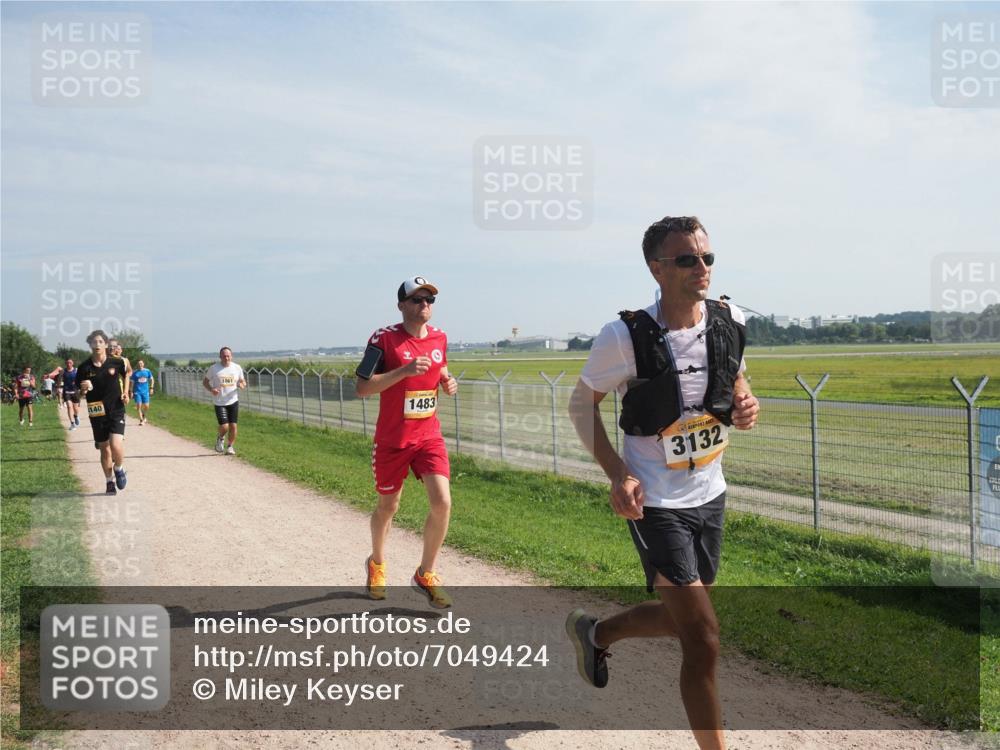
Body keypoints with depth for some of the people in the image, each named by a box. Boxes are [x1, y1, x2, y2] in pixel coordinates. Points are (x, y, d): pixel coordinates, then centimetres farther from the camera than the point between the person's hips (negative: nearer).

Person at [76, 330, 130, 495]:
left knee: (116, 445, -19)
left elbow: (126, 374, 18)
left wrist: (125, 392, 6)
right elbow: (79, 393, 5)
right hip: (97, 414, 1)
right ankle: (110, 482, 27)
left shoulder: (117, 363, -5)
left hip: (116, 411, -1)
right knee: (105, 450, 10)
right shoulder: (84, 368, -4)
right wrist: (83, 389, -18)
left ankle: (119, 469, 12)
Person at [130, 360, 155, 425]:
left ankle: (144, 416, 31)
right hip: (137, 392, -1)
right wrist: (131, 392, 0)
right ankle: (141, 420, -1)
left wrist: (151, 388, 6)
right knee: (138, 406, -8)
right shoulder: (135, 373, 0)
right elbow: (132, 383, 4)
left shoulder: (147, 371, 5)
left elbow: (151, 379, 15)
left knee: (146, 406, 1)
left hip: (145, 391, 1)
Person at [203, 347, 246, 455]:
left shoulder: (237, 368, 2)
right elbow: (205, 381, 6)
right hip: (219, 403, -2)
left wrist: (242, 385, -12)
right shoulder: (214, 368, -4)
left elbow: (243, 382, 13)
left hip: (233, 401, 2)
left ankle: (230, 447, 21)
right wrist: (211, 390, -13)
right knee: (224, 427, -11)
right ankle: (220, 438, 24)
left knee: (233, 426, 1)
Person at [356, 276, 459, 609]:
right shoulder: (384, 338, -13)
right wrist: (404, 370, -27)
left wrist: (448, 382, -2)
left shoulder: (439, 337, 3)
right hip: (392, 440, -3)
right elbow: (362, 388, -17)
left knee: (442, 502, -12)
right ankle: (376, 563, 42)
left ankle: (425, 575, 8)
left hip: (430, 436, 3)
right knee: (388, 506, 13)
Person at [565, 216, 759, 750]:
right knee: (703, 640, -8)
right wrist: (617, 473, -17)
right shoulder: (624, 337, -18)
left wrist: (746, 406, -8)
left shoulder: (730, 322, -3)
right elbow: (581, 404, -5)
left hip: (710, 493, 6)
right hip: (655, 503, -6)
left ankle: (594, 633, 48)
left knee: (680, 620, 21)